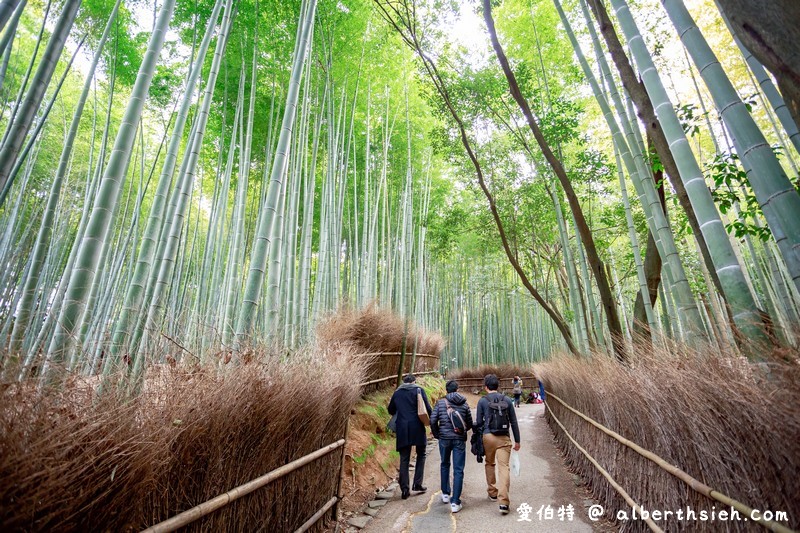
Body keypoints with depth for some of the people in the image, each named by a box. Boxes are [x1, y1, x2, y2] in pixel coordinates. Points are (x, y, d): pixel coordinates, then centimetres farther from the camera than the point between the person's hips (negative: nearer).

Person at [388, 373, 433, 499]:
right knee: (421, 455, 17)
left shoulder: (397, 393, 9)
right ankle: (417, 484, 15)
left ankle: (404, 489, 9)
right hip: (417, 427, -2)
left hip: (402, 429, 2)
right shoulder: (419, 390, -1)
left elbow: (391, 410, 19)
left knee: (404, 459, 10)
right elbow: (428, 408, -5)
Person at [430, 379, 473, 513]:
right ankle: (455, 502, 5)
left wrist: (437, 434, 8)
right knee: (458, 470, 6)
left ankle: (445, 494, 33)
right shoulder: (464, 404, 0)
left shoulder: (440, 403, -3)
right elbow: (470, 424, 5)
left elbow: (433, 421, -6)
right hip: (460, 440, -1)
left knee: (445, 465, 22)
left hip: (444, 438, 1)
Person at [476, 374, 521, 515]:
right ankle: (503, 502, -9)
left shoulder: (482, 401, -2)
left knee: (489, 464, 20)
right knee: (504, 467, -1)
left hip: (488, 436, -1)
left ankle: (492, 493, 33)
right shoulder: (507, 400, 5)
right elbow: (514, 422, 7)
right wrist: (517, 441, 16)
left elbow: (479, 422, 1)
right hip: (504, 438, 1)